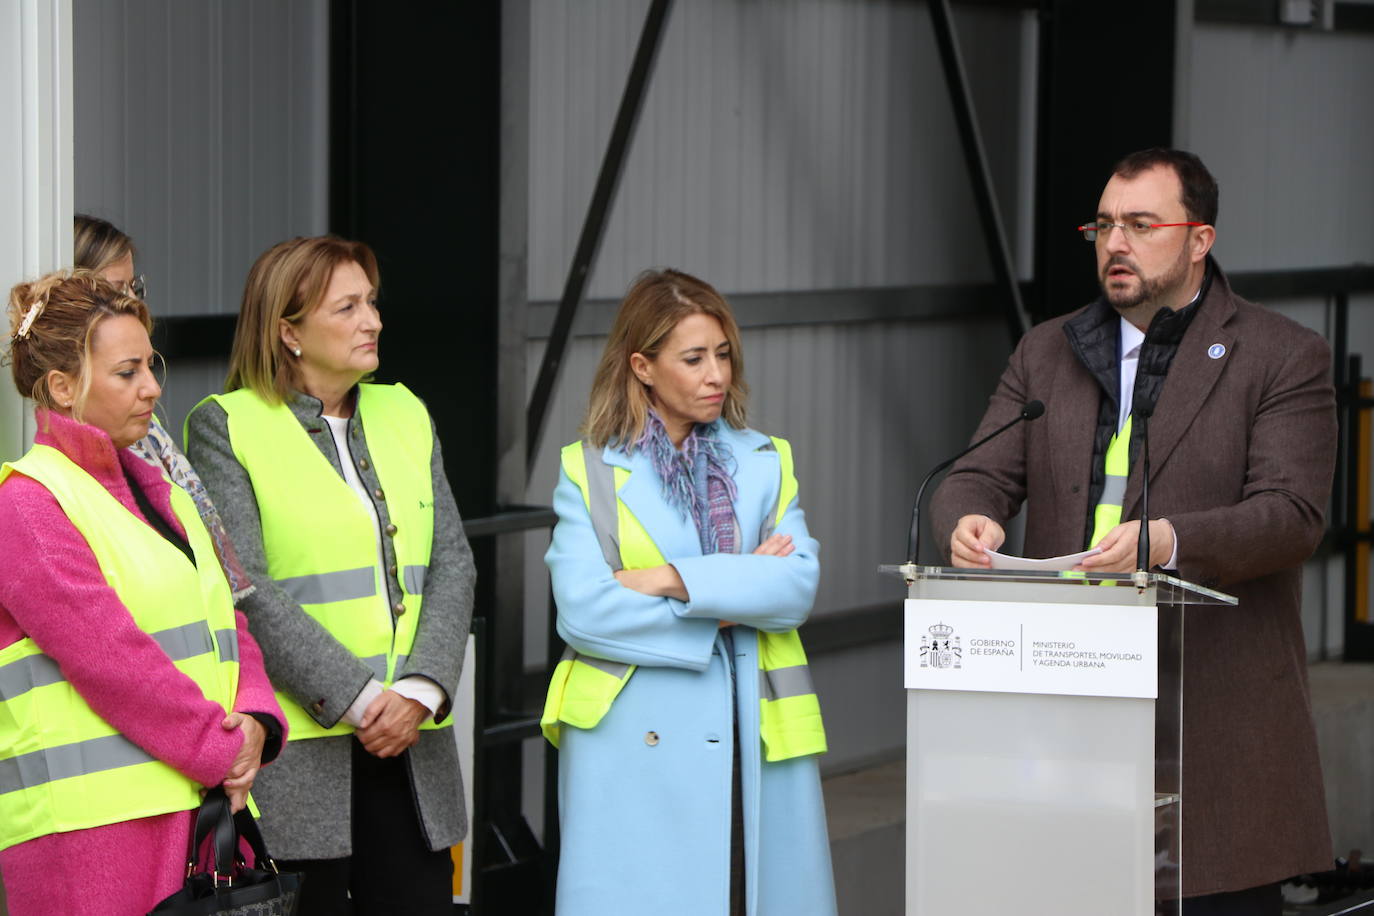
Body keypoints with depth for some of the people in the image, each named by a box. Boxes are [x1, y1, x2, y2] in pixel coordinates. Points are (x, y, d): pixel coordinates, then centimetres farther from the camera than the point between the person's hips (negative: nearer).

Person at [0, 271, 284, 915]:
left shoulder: (158, 492, 20)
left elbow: (229, 622, 17)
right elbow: (111, 660, -14)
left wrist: (254, 720, -3)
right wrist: (223, 752, -11)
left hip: (199, 813, 8)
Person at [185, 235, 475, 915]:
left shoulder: (404, 414, 15)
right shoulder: (225, 427, -1)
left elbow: (452, 564, 9)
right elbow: (246, 590, -11)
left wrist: (421, 690, -7)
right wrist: (357, 700, -15)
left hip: (410, 740, 5)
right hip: (294, 756, -5)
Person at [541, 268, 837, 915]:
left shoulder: (765, 462, 13)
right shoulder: (589, 473, 4)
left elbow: (799, 586, -2)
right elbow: (581, 611, -10)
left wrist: (674, 580, -12)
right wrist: (734, 598, -6)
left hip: (755, 740, 3)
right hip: (632, 741, -2)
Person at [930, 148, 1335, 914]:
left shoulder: (1285, 357, 1)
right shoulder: (1046, 353, 16)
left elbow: (1292, 514, -10)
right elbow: (981, 475, 10)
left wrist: (1170, 541, -28)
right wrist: (969, 519, -16)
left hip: (1218, 708, -4)